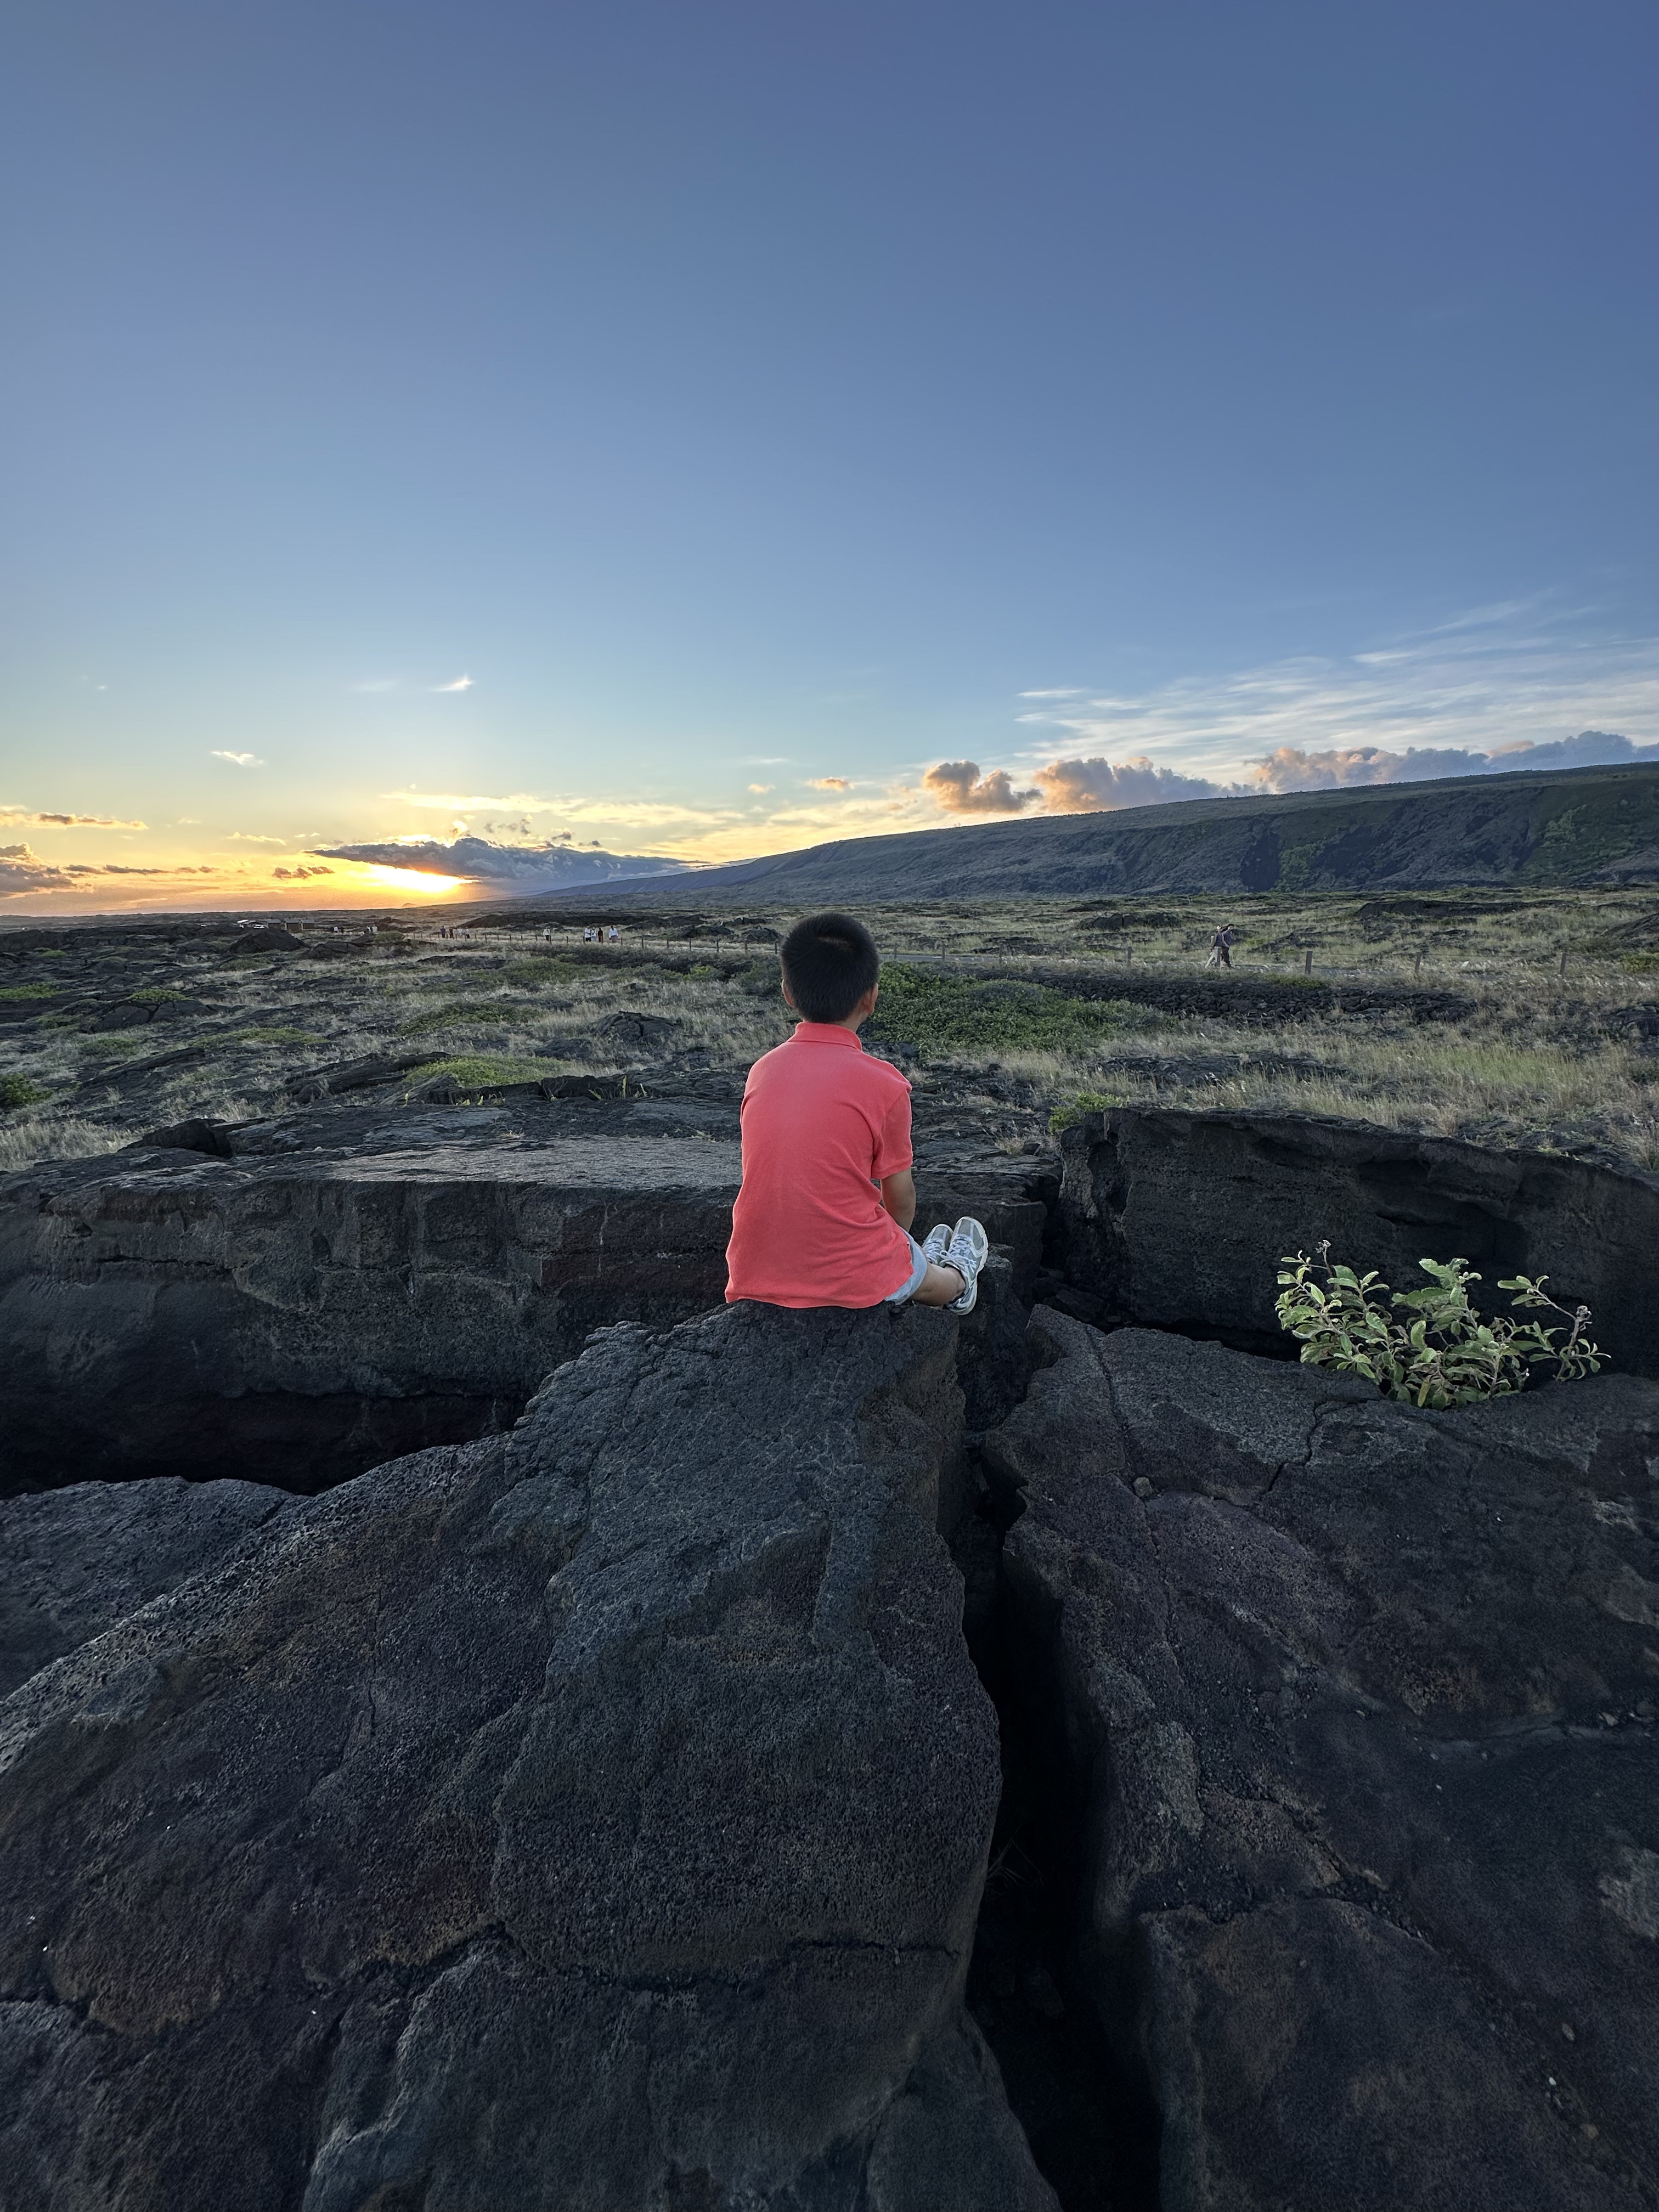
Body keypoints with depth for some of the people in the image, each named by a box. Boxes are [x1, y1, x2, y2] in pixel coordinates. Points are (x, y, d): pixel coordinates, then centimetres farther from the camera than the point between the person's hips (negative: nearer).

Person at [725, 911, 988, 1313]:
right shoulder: (884, 1084, -15)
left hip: (756, 1276, 3)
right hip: (851, 1278, -3)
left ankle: (924, 1263, 57)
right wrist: (897, 1243, 20)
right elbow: (900, 1196, -4)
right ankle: (957, 1278, 60)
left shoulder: (762, 1071, -1)